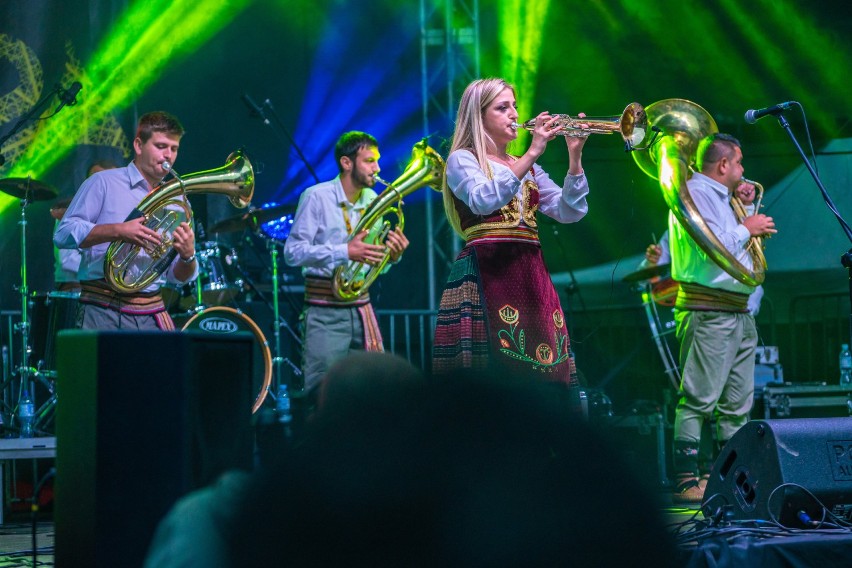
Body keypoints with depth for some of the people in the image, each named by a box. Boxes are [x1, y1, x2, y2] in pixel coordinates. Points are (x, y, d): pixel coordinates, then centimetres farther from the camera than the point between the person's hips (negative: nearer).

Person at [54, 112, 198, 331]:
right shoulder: (104, 183, 3)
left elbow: (177, 276, 15)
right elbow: (63, 234, -8)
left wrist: (188, 256, -9)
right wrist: (118, 231, -19)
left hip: (151, 315, 4)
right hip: (103, 311, -4)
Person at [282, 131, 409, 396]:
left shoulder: (373, 200, 11)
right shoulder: (317, 197, -7)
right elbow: (293, 253, -14)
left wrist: (392, 255, -7)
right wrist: (345, 252, -24)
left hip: (361, 307, 6)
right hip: (325, 312, -6)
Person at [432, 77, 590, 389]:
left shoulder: (526, 167, 22)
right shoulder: (462, 159, 3)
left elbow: (569, 212, 10)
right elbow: (484, 200, -19)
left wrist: (574, 156, -3)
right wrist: (533, 153, -21)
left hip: (531, 276, 6)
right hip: (488, 274, -6)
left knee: (542, 370, 0)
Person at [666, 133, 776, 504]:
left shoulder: (719, 197, 22)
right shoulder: (693, 193, -9)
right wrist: (745, 229, -8)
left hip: (737, 311, 10)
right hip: (708, 311, -10)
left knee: (737, 404, 10)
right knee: (699, 400, -12)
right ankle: (686, 481, -14)